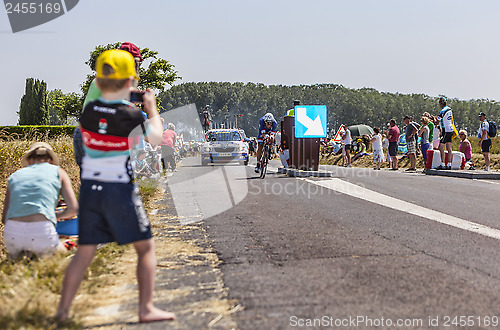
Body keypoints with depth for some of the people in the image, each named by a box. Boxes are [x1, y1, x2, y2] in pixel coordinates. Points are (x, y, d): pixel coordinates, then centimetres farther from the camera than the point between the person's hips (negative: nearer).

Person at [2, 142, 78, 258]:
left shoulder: (15, 175, 22)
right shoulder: (58, 172, 15)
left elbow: (4, 218, 23)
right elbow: (73, 209, 8)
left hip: (11, 234, 3)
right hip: (42, 232, -3)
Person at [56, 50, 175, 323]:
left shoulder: (88, 111, -2)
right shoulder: (131, 116, -14)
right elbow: (156, 138, 2)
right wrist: (152, 108, 16)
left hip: (89, 188, 5)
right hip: (121, 189, -5)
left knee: (85, 251, 14)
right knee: (146, 247, 8)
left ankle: (63, 310, 16)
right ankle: (146, 308, 6)